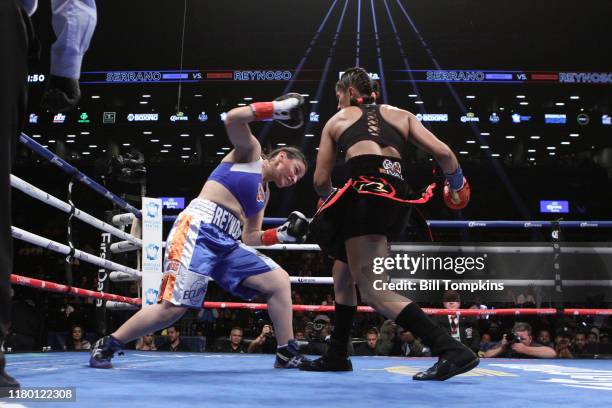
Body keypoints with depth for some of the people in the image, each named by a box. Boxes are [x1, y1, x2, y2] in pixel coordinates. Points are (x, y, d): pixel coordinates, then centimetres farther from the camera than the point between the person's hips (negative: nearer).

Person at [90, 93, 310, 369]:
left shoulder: (263, 194, 27)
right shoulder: (250, 152, 8)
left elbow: (249, 238, 23)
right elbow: (233, 119, -12)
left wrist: (283, 234, 10)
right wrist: (278, 109, -10)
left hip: (225, 243, 9)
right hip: (198, 230, -9)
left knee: (279, 280, 1)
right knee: (173, 308, -15)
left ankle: (287, 354, 6)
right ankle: (106, 346, 1)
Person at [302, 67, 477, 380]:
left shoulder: (337, 120, 19)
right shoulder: (400, 114, 24)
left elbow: (321, 181, 17)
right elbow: (442, 152, 10)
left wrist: (331, 200, 39)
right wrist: (456, 185, 29)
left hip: (367, 193, -6)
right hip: (398, 198, 6)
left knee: (373, 290, -9)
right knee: (343, 269, 25)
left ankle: (452, 351, -23)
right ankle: (337, 355, 30)